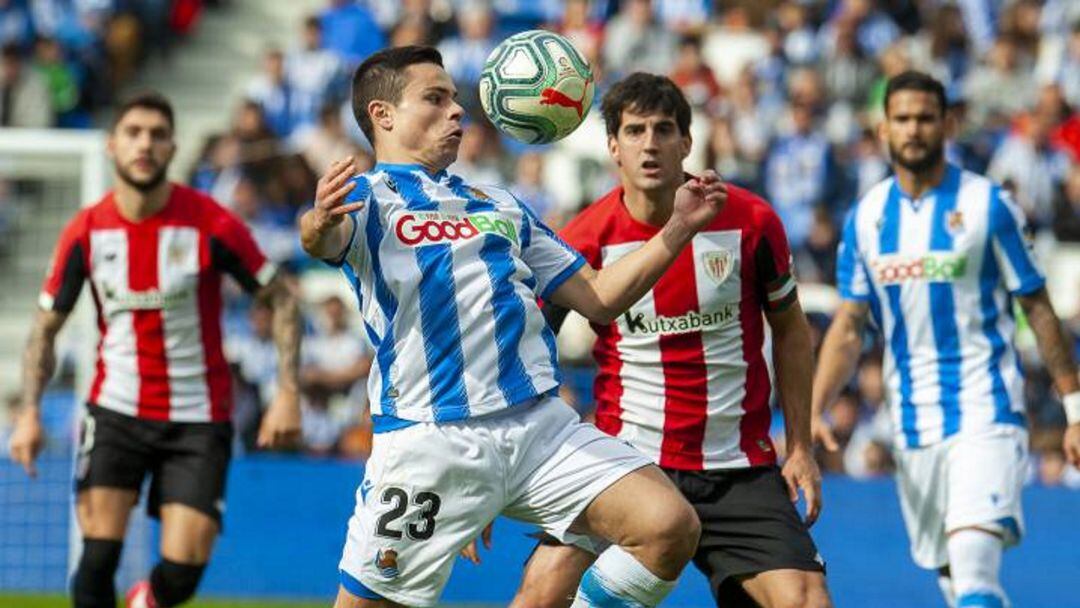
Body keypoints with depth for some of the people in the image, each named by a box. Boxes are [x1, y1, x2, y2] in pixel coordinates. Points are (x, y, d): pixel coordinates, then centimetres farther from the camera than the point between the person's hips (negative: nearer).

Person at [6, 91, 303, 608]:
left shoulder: (211, 225, -12)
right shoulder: (85, 233, -5)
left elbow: (279, 300, -2)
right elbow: (45, 327, 6)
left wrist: (287, 392, -12)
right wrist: (30, 412, -7)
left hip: (197, 419, -1)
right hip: (116, 409, 1)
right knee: (97, 559, -14)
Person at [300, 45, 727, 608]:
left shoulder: (500, 205, 23)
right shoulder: (366, 197, 4)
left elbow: (597, 298, 23)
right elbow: (327, 240, -20)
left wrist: (678, 228, 11)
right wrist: (319, 224, -45)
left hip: (541, 425, 4)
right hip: (429, 439, -4)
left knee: (670, 527, -15)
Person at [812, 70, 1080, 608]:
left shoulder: (986, 204, -4)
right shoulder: (866, 217, 8)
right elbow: (849, 326, 9)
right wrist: (813, 412, -3)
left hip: (986, 410, -4)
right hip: (913, 424, 4)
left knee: (973, 563, -22)